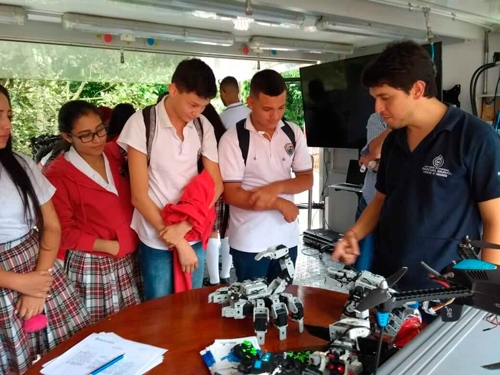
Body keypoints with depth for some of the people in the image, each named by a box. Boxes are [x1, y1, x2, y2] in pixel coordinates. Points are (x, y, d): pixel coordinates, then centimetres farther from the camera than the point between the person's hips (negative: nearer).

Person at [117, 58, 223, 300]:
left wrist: (184, 226, -14)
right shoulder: (142, 123, -12)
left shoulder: (203, 127, 0)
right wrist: (178, 244, -11)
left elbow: (215, 185, 0)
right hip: (156, 240, -3)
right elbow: (139, 196, -12)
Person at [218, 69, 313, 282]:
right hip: (248, 243, -4)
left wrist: (277, 187, -16)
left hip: (287, 238, 4)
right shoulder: (233, 139, -12)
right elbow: (231, 194, -14)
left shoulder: (293, 133, 1)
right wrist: (279, 204, -17)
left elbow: (307, 179, 3)